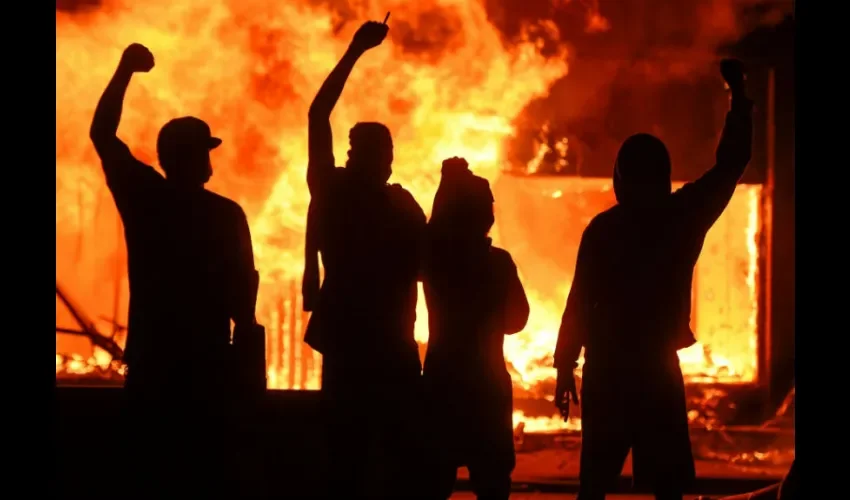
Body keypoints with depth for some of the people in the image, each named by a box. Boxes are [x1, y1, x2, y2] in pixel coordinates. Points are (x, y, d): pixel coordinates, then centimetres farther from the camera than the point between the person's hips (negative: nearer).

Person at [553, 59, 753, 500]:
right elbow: (732, 162, 7)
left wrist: (565, 367, 2)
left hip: (607, 369, 1)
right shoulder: (683, 217, -3)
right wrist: (738, 92, 16)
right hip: (657, 368, -1)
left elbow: (579, 303, -4)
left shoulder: (602, 228, -2)